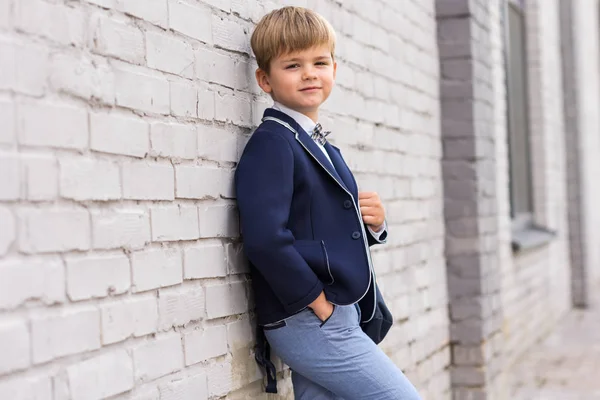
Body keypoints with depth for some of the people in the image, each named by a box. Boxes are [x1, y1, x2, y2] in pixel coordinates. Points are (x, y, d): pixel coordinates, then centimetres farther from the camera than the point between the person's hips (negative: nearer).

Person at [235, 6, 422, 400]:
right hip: (310, 321, -8)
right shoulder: (271, 144, -12)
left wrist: (374, 223, 4)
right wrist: (320, 304, -18)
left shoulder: (325, 149, 16)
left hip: (335, 319, 8)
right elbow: (265, 238, -25)